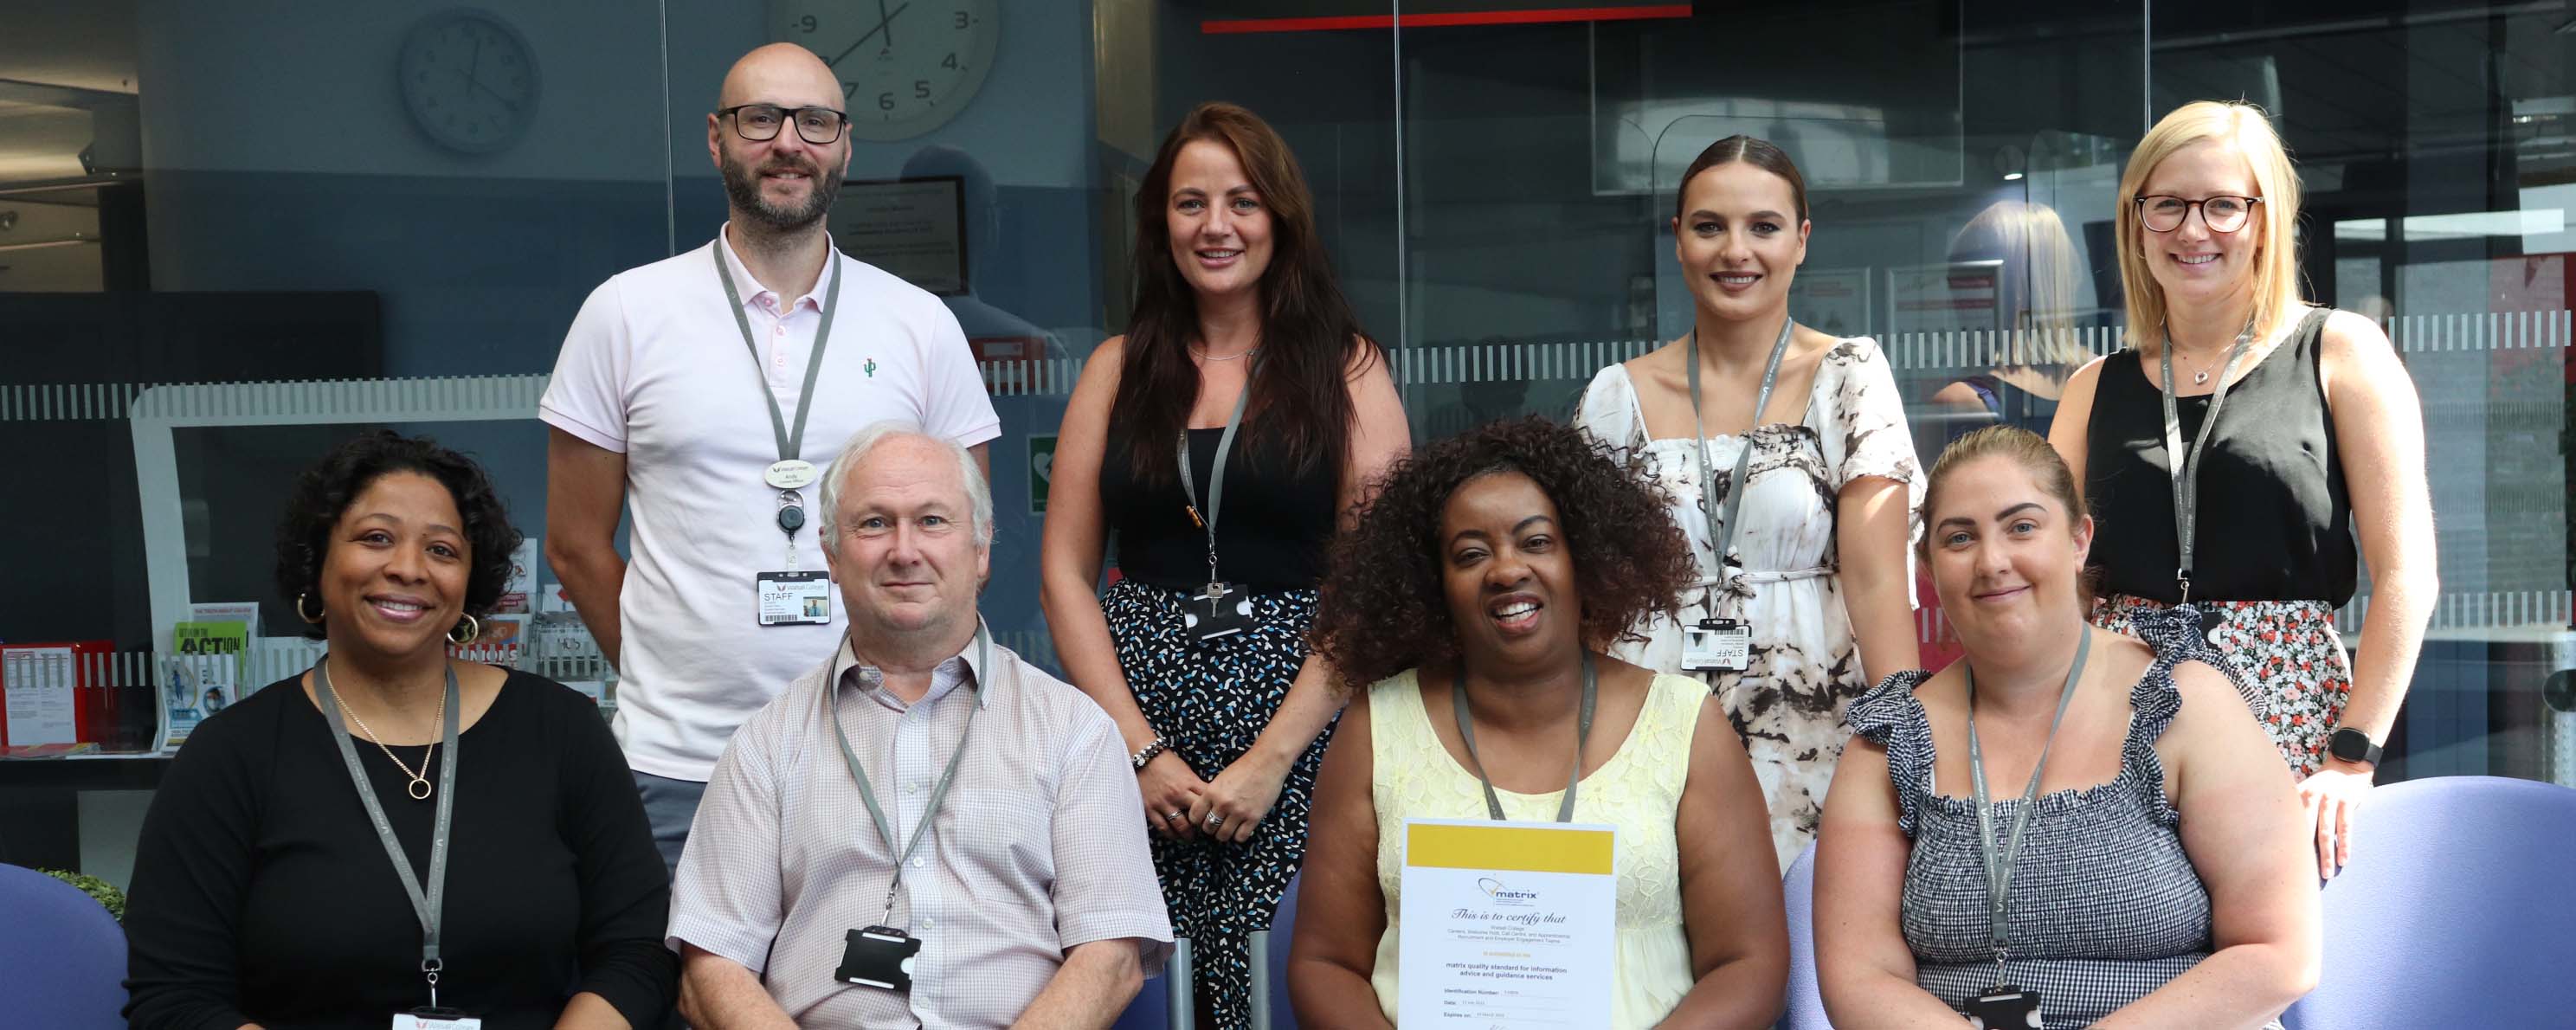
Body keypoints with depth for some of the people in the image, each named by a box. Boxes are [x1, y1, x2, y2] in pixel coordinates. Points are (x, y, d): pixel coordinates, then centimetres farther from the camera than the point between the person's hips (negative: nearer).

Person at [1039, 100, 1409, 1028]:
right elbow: (1066, 574, 5)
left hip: (1297, 726, -2)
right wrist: (1140, 747, -5)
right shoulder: (1120, 369, 10)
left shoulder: (1347, 369, 4)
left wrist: (1272, 759, -11)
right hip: (1134, 724, 2)